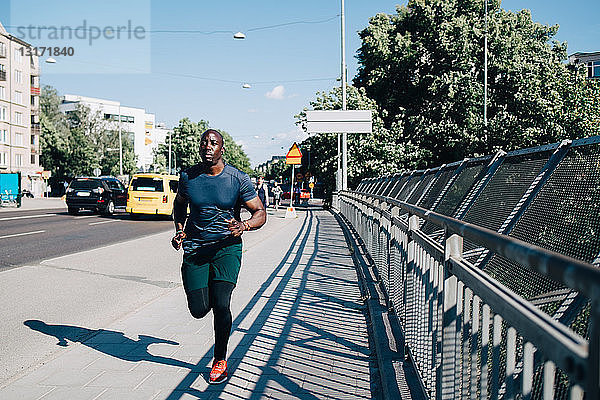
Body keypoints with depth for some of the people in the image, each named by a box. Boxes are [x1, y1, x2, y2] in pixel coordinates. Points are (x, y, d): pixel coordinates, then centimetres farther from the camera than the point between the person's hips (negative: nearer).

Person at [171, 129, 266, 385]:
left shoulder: (239, 180, -7)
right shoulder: (188, 177, 1)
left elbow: (260, 213, -2)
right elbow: (179, 204, 20)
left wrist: (245, 225, -24)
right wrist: (180, 229, 3)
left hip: (227, 248, -2)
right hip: (194, 249, 2)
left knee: (220, 304, -16)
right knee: (199, 310, -6)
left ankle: (220, 359, 9)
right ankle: (204, 295, 35)